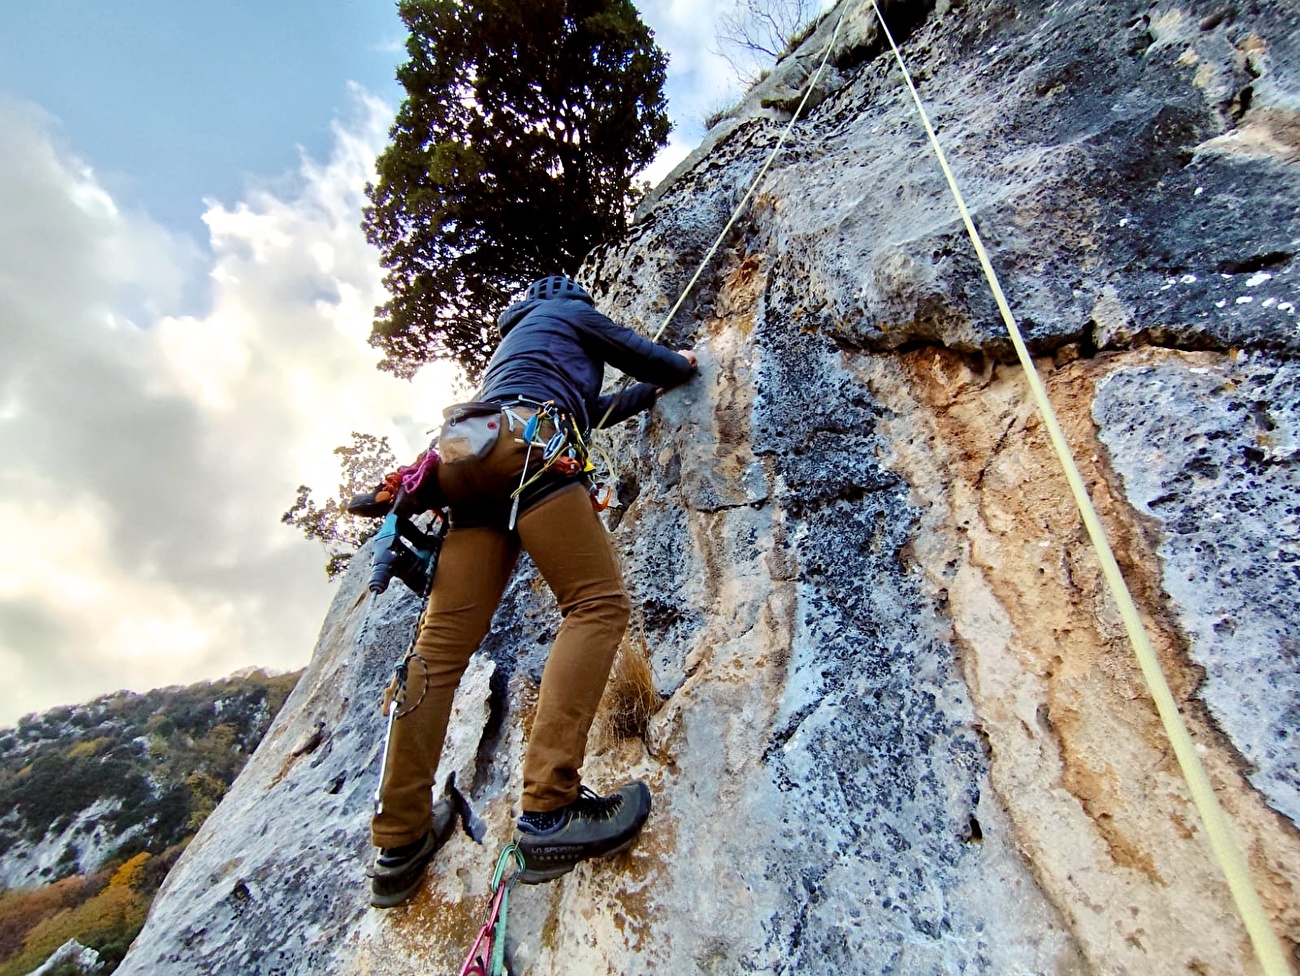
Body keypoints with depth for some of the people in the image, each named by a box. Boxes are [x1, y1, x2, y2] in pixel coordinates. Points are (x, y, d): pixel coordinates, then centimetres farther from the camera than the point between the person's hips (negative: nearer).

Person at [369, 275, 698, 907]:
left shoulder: (513, 342, 46)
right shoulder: (570, 311, 26)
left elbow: (586, 412, 50)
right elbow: (647, 357, 28)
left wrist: (649, 391, 60)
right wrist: (681, 365, 51)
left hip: (467, 464, 8)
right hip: (525, 447, -8)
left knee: (442, 646, -2)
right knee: (598, 602, -13)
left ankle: (399, 844, -1)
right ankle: (549, 810, -23)